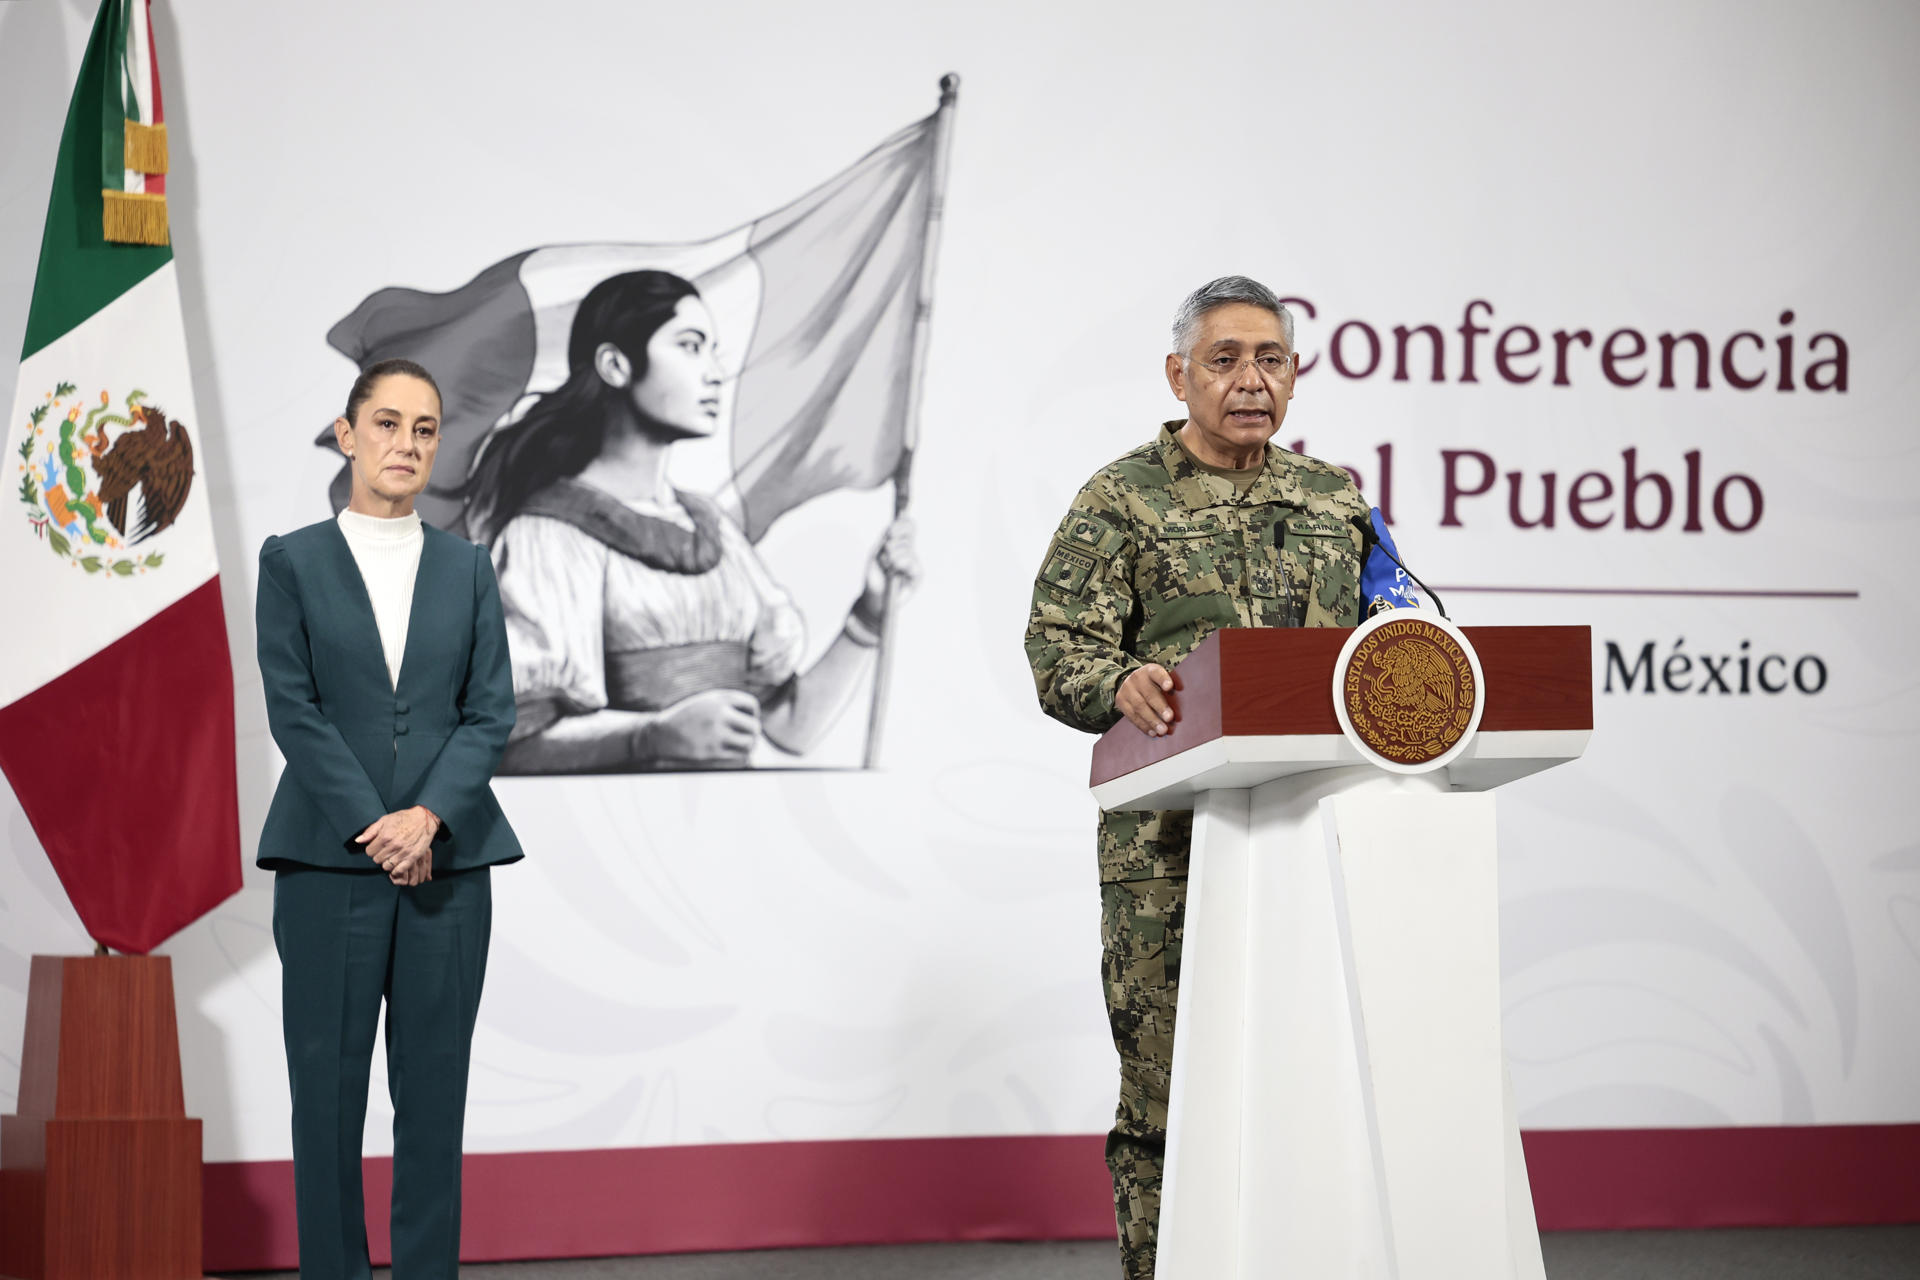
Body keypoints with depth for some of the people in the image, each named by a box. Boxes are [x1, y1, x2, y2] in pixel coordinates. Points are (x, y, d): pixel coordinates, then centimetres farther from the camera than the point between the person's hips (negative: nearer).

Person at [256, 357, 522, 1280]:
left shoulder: (467, 569, 11)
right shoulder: (292, 561, 4)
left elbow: (491, 711, 3)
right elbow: (292, 708, -4)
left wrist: (429, 816, -13)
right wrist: (372, 829, -13)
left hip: (448, 858, 2)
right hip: (330, 859, -2)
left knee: (435, 1086, 3)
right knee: (328, 1083, 1)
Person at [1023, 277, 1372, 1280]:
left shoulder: (1335, 499, 18)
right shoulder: (1121, 500, 4)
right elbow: (1060, 646, -5)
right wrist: (1122, 685, -26)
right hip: (1168, 840, -4)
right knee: (1168, 1087, -4)